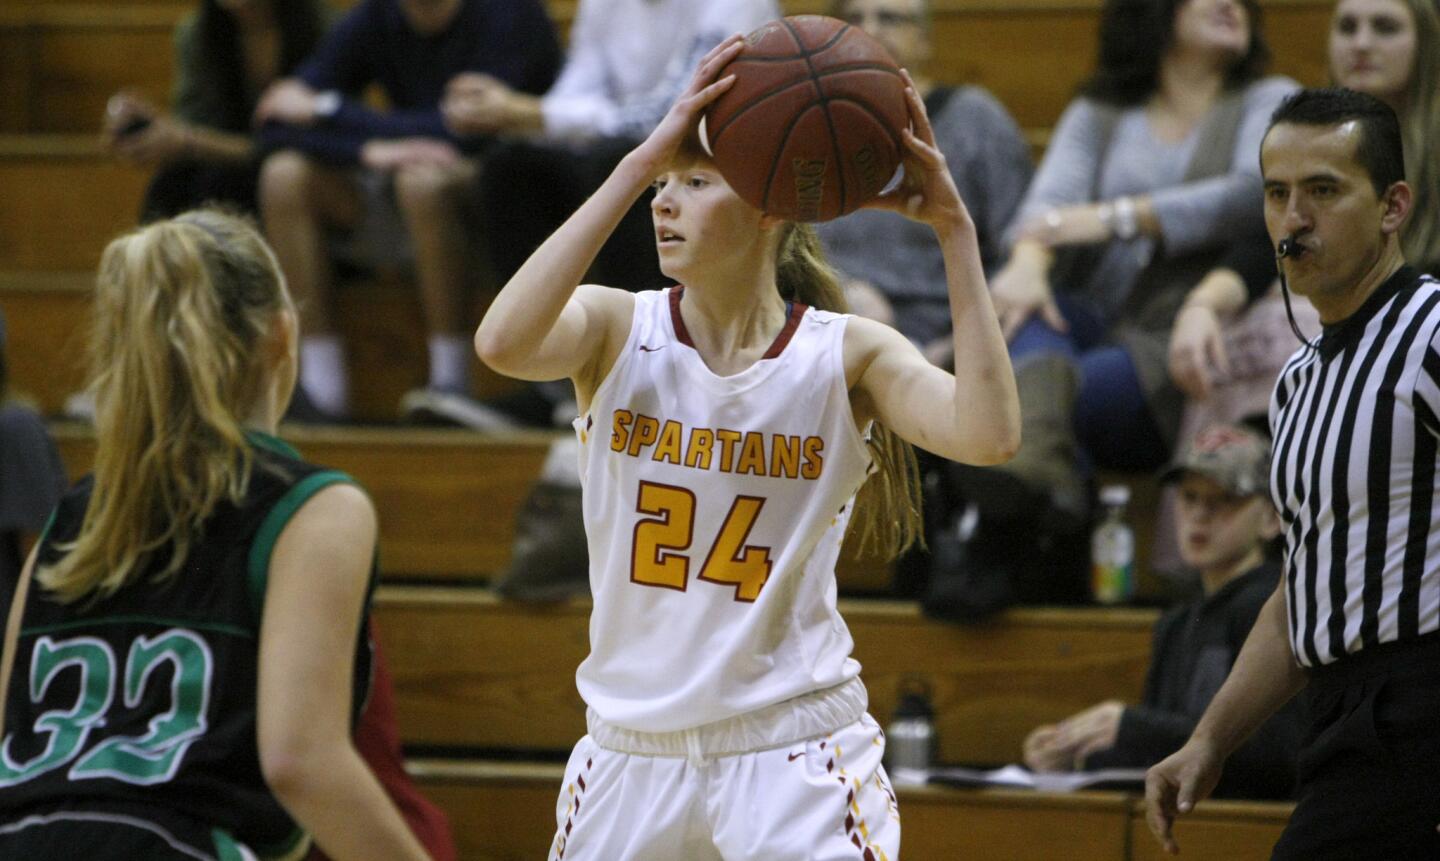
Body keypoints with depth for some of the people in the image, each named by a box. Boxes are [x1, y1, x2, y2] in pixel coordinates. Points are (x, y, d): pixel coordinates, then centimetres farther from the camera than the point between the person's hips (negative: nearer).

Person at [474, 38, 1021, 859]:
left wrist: (955, 232, -26)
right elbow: (503, 343, -27)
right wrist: (639, 165, -29)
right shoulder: (620, 328, -4)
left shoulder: (845, 353, -6)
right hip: (634, 750, 2)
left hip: (796, 751, -2)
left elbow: (989, 435, -24)